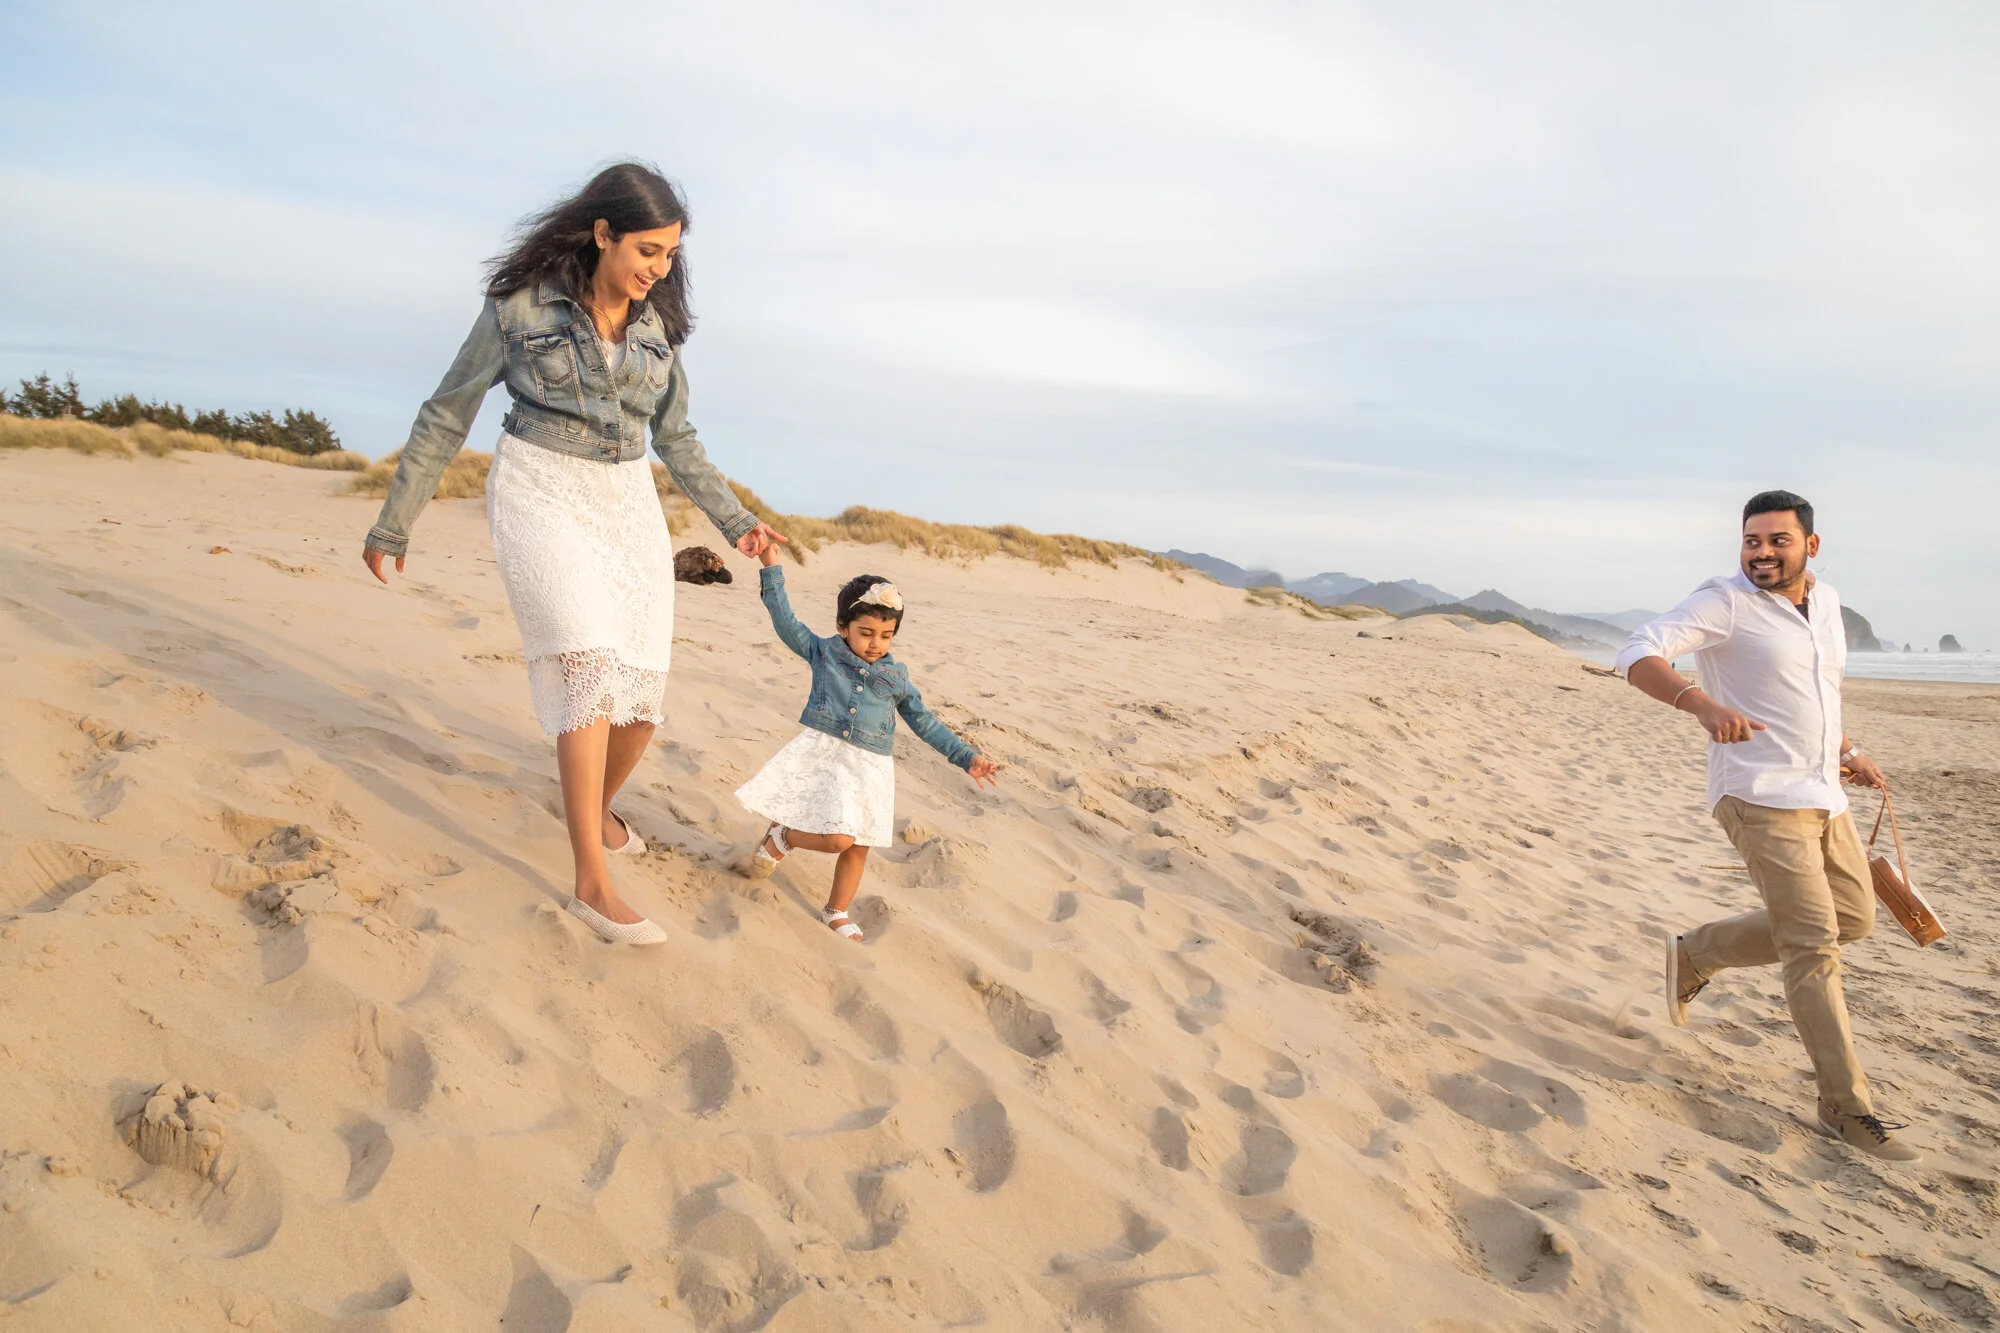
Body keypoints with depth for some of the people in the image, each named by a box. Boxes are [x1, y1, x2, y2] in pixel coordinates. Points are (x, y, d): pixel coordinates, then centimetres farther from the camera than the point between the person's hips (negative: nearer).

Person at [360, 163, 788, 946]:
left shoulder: (659, 324, 5)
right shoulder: (522, 303, -8)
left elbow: (676, 439, 15)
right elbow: (447, 417, -1)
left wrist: (735, 521, 7)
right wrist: (393, 524, 2)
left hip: (627, 504, 5)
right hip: (540, 494, -5)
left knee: (642, 695, 0)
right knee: (590, 666, -22)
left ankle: (598, 807, 31)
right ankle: (592, 881, -20)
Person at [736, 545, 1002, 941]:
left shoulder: (897, 677, 8)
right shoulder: (824, 652, 3)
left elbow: (926, 723, 12)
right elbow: (786, 621, 0)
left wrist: (967, 757, 8)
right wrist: (772, 569, -3)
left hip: (870, 768, 4)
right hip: (822, 755, -4)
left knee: (857, 847, 10)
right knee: (838, 838, -17)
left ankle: (836, 912, 33)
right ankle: (781, 836, 13)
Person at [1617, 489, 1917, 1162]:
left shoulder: (1825, 600, 12)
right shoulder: (1724, 602, -12)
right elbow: (1639, 654, -24)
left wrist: (1848, 751, 20)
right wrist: (1703, 703, -40)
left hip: (1820, 795, 8)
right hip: (1761, 797, -8)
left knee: (1853, 917, 16)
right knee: (1813, 945, -8)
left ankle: (1695, 953, 27)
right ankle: (1846, 1107, 2)